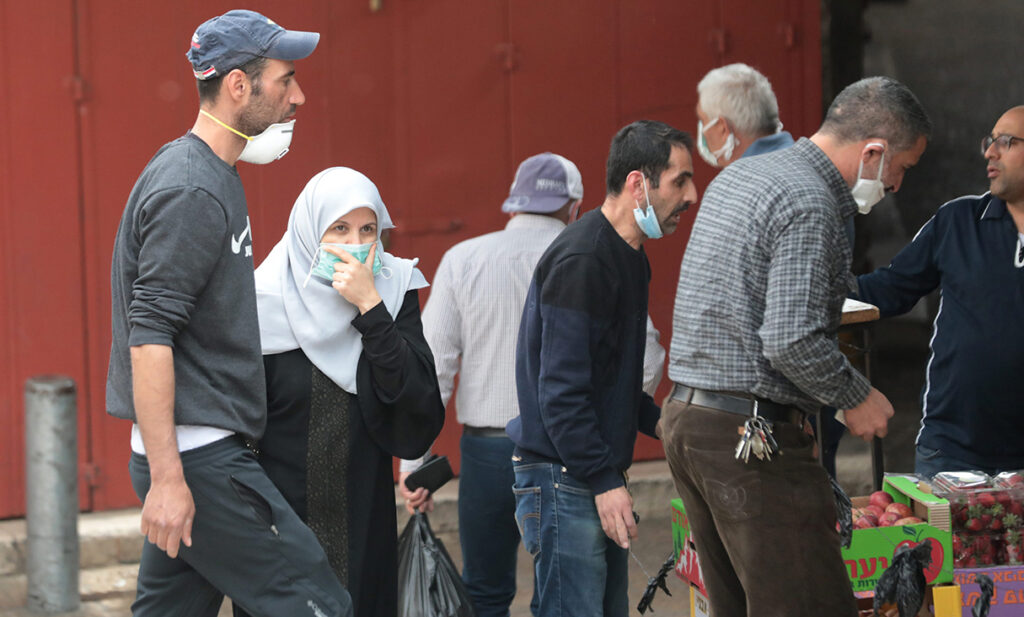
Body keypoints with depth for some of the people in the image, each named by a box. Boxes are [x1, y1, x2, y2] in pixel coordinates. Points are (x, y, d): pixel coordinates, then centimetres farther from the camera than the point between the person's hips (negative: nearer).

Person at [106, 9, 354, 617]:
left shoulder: (212, 177, 16)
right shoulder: (189, 190, -16)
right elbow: (149, 338, -23)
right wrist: (166, 478, -26)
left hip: (202, 452, 10)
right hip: (198, 462, -10)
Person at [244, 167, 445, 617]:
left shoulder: (394, 289, 0)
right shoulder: (266, 301, -7)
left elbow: (418, 398, -12)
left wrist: (370, 307, -18)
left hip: (364, 524, 2)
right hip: (280, 522, -2)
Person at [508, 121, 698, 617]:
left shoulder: (627, 257, 15)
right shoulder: (580, 261, -18)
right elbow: (561, 390, -22)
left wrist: (661, 422, 13)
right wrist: (604, 481, -22)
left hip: (597, 476, 10)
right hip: (563, 478, -10)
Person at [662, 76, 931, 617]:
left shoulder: (737, 177, 16)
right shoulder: (809, 206, -14)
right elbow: (792, 341, -21)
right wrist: (857, 398, -6)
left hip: (684, 416, 10)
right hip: (750, 431, -10)